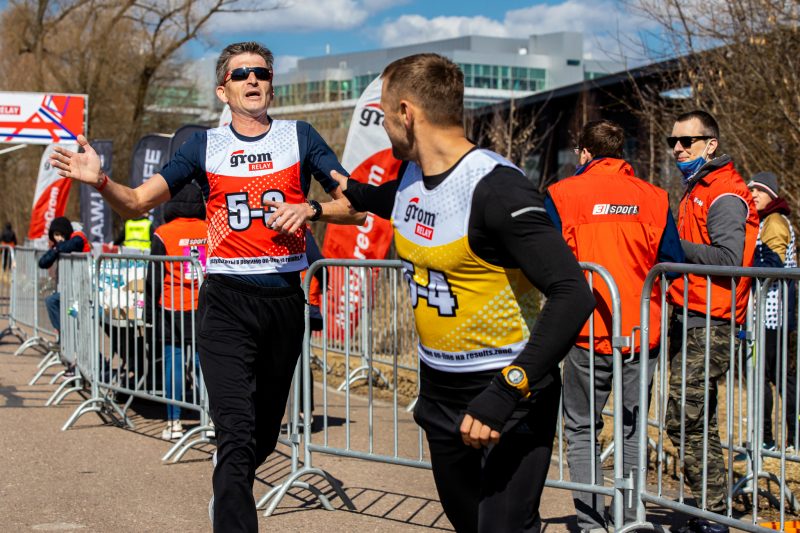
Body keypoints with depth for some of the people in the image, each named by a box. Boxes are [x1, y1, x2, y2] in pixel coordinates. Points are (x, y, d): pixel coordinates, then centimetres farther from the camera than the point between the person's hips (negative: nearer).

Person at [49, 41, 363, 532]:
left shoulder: (300, 138, 6)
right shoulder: (205, 147, 7)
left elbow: (356, 207, 5)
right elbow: (139, 202, 3)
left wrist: (311, 209, -14)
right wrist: (100, 181, -17)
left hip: (285, 298, 2)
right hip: (227, 302, -2)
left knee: (265, 433, 16)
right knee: (237, 435, -16)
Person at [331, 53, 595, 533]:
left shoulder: (496, 187, -24)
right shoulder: (410, 177, 1)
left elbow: (573, 295, -30)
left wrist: (505, 392, -35)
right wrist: (354, 192, 39)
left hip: (508, 390, -8)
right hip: (439, 386, 8)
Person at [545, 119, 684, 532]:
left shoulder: (563, 195, -4)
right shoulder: (654, 197, 3)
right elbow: (672, 264, 3)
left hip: (589, 333, -2)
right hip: (642, 334, 3)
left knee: (581, 430, 9)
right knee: (632, 428, 14)